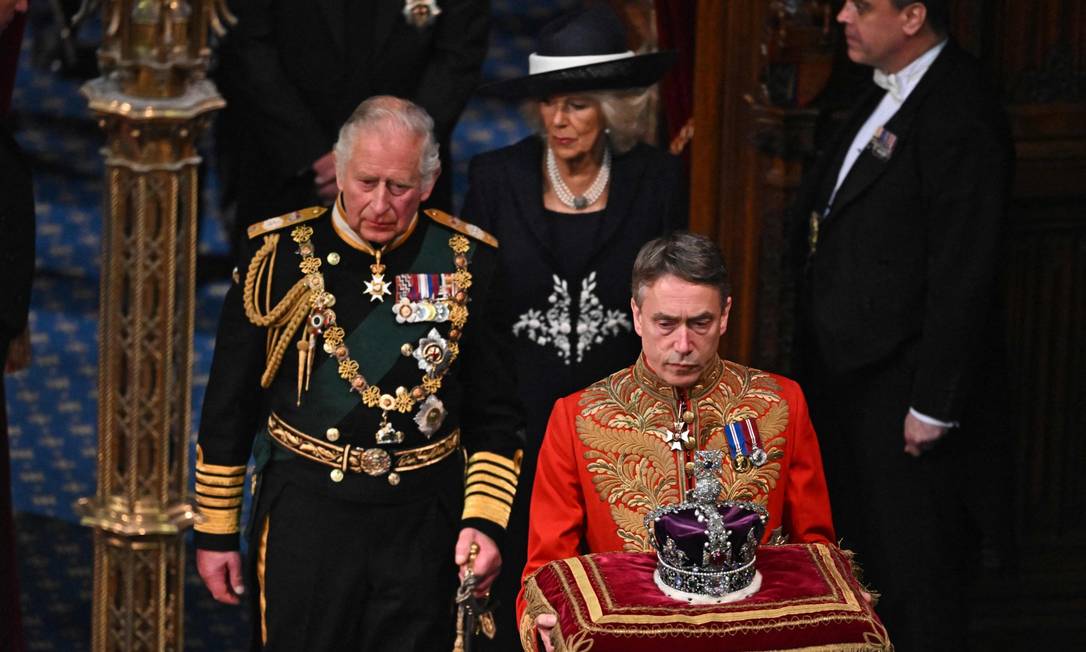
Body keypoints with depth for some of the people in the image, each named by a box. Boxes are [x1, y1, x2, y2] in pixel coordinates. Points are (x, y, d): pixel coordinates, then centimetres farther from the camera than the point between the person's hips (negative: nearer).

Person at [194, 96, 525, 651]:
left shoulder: (468, 262, 0)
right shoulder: (279, 253, -3)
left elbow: (496, 417, 6)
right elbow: (228, 407, 4)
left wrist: (485, 521, -6)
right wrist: (215, 532, 5)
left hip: (423, 522, 1)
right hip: (304, 515, -1)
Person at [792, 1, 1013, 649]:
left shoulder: (960, 119, -23)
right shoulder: (888, 90, 7)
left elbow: (962, 281, -22)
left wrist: (933, 406, -18)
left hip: (900, 387, -9)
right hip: (846, 376, 9)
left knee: (912, 566, 3)